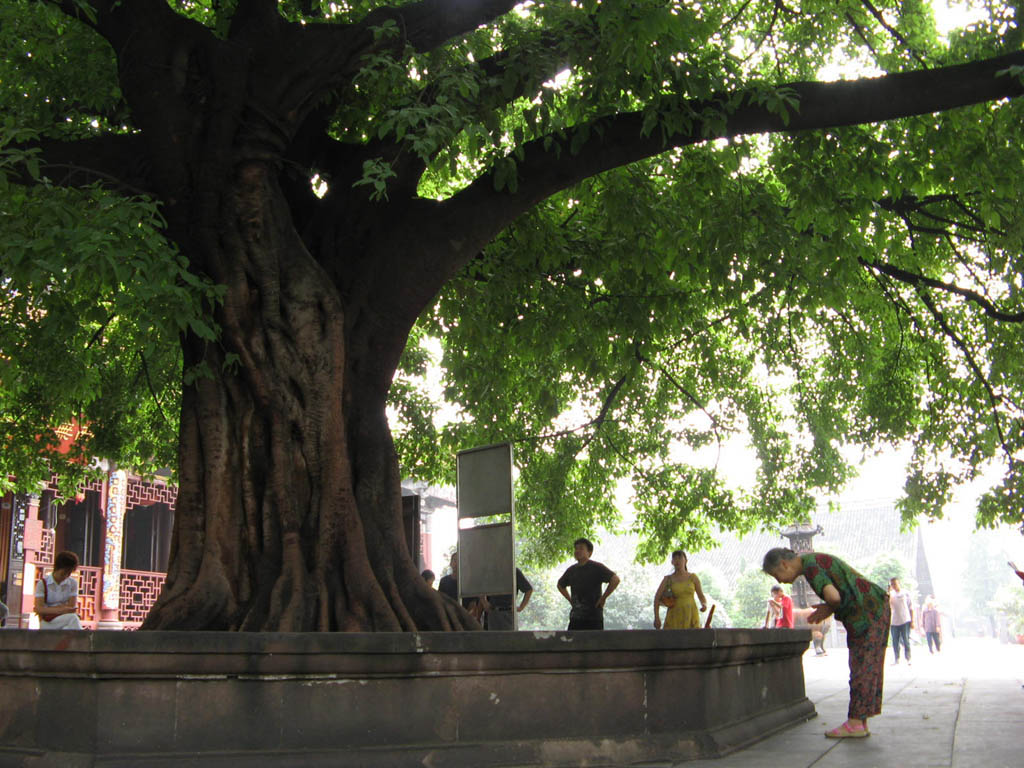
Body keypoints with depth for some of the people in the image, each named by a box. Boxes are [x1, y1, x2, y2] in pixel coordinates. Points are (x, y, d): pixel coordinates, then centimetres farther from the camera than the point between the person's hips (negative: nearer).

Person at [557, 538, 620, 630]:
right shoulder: (571, 570, 13)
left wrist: (603, 598, -14)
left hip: (594, 618, -5)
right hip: (575, 618, 5)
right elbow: (560, 585, 31)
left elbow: (615, 580, -16)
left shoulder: (597, 567, -4)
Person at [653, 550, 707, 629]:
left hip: (690, 617, 1)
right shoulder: (668, 579, 3)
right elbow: (657, 598, 1)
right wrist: (657, 618, -10)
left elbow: (701, 597, 12)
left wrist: (704, 605, -10)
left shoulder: (693, 577, 6)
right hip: (675, 618, 0)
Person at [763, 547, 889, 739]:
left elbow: (833, 596, -29)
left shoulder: (811, 566, -15)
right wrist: (829, 609, 5)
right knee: (863, 668, 8)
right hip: (874, 607, 10)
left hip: (868, 612, -10)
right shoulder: (816, 560, 16)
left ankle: (855, 723, -4)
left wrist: (830, 607, -6)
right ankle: (860, 723, 10)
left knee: (862, 667, -7)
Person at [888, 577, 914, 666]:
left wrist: (912, 621, -2)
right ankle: (897, 659, 13)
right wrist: (889, 593, -8)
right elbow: (888, 607, -4)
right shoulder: (891, 595, 9)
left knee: (906, 641, -6)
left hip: (905, 621, -3)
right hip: (894, 622, 3)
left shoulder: (906, 593, 4)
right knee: (895, 642, 4)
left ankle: (908, 659, -2)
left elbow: (911, 608, 4)